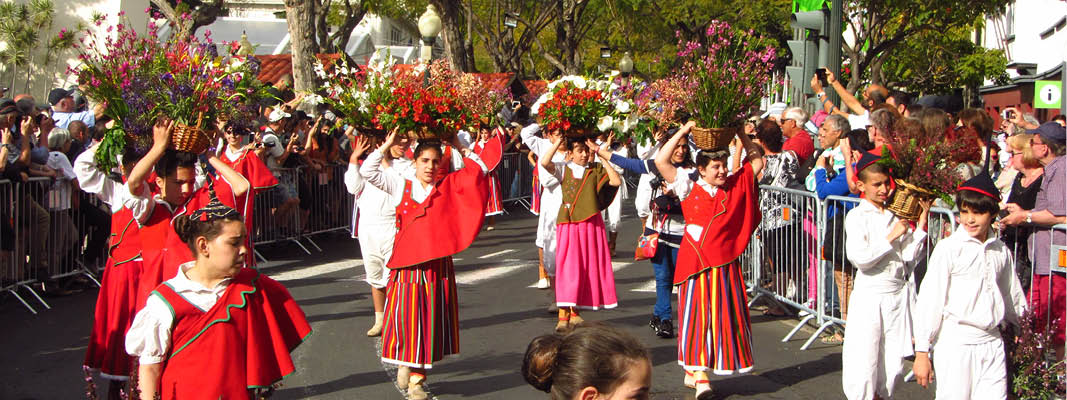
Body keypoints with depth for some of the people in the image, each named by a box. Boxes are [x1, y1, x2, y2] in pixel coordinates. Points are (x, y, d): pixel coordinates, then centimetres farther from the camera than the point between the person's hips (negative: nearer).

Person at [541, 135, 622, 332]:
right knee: (567, 268, -8)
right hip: (569, 225, -2)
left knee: (588, 268, 6)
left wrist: (602, 156, -9)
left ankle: (574, 312, 17)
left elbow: (616, 181, -11)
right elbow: (544, 162, -18)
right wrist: (558, 142, -12)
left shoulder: (596, 170, 5)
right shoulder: (564, 169, 2)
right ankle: (563, 316, -7)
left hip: (591, 225, 2)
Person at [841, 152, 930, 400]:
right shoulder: (857, 217, -5)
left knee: (894, 360, 6)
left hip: (898, 294, 4)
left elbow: (908, 255, -2)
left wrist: (922, 222, -6)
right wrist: (891, 238, -16)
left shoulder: (897, 216, 8)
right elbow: (859, 257, -18)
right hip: (870, 295, -4)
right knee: (865, 359, -4)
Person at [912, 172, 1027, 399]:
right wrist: (922, 351, -9)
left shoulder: (1002, 252, 8)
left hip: (992, 344, 4)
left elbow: (1013, 298, 24)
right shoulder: (949, 249, -7)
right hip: (955, 345, -4)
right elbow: (930, 300, -7)